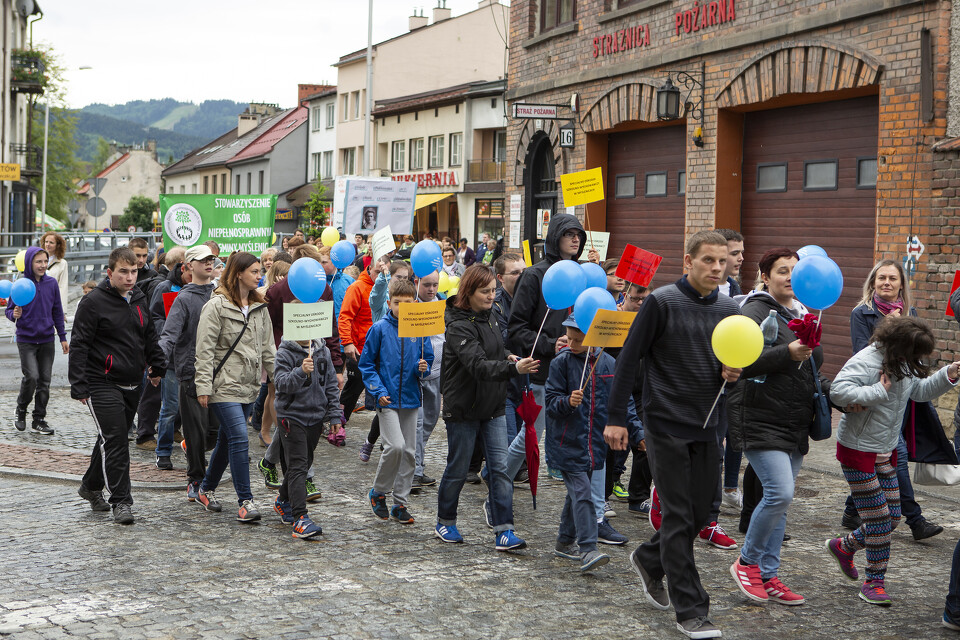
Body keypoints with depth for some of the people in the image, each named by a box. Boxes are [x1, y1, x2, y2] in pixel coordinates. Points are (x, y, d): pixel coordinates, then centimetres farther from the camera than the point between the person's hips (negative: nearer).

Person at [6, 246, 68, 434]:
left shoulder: (52, 284, 4)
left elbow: (57, 312, 12)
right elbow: (9, 310, 2)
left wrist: (62, 337, 12)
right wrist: (15, 315, -22)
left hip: (47, 340, 3)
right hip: (26, 340, -3)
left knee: (44, 381, 4)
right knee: (31, 377, -14)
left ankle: (39, 420, 15)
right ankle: (21, 411, 12)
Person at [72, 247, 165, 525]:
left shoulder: (139, 300, 11)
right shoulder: (93, 302, -10)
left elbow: (149, 337, 24)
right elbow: (79, 345, -11)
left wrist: (157, 367, 22)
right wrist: (79, 385, -15)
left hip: (132, 385, 7)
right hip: (102, 384, -7)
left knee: (113, 439, 16)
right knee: (114, 440, -11)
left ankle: (91, 486, 34)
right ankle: (121, 501, -8)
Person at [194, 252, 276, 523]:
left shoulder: (259, 307, 12)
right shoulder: (217, 305, -9)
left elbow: (267, 347, 18)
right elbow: (204, 349, -11)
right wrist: (203, 386, -14)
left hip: (248, 386, 7)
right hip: (224, 385, -7)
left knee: (227, 439, 14)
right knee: (239, 438, -14)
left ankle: (206, 490, 30)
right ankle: (245, 501, -10)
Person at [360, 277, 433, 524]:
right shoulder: (380, 329, -4)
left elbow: (428, 360, 12)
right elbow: (366, 364, 1)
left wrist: (424, 368, -11)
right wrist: (378, 390, -9)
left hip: (410, 399, 4)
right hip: (387, 399, -4)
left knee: (409, 452, 6)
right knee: (395, 446, -17)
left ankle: (401, 503, 17)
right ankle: (378, 492, 6)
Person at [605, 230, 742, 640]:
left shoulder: (729, 310, 7)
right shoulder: (662, 302, -10)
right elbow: (629, 359, -9)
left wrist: (732, 373, -5)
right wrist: (616, 418, -12)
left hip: (705, 427, 6)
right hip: (666, 425, -6)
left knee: (700, 513, 11)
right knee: (679, 517, -3)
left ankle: (649, 560, 38)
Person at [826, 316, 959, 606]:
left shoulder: (904, 364, 1)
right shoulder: (866, 361, -24)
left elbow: (920, 391, 17)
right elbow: (838, 391, -35)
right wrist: (879, 392, -30)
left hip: (886, 451, 8)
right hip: (858, 450, -8)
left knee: (892, 516, 11)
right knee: (879, 517, -5)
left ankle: (843, 546, 34)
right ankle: (874, 582, 7)